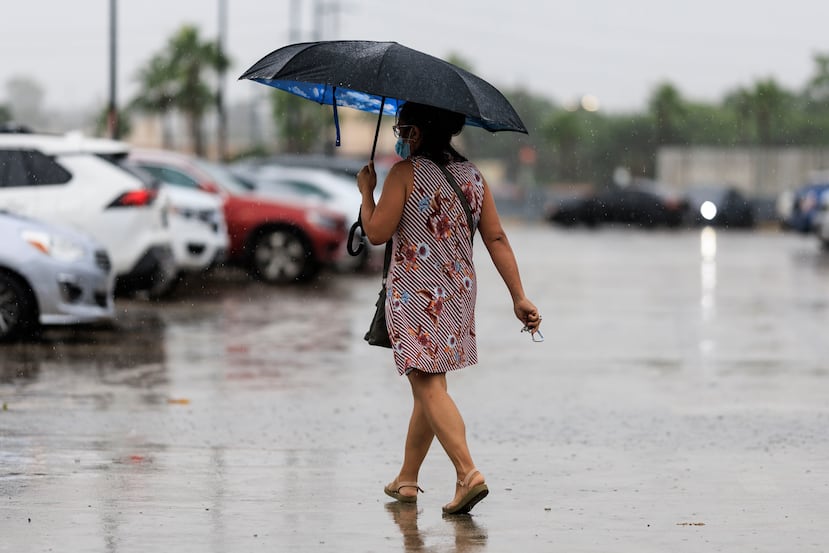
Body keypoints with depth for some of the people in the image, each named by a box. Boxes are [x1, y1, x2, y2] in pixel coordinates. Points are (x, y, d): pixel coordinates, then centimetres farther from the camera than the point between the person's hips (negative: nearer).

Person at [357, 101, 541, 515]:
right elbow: (496, 239, 5)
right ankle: (407, 479, 26)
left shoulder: (405, 173, -9)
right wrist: (519, 296, 3)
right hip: (458, 293, 7)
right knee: (429, 383, 16)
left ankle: (468, 473, -27)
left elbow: (377, 233, -12)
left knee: (428, 386, -11)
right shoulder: (473, 176, 9)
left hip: (415, 293, -7)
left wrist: (366, 191, 5)